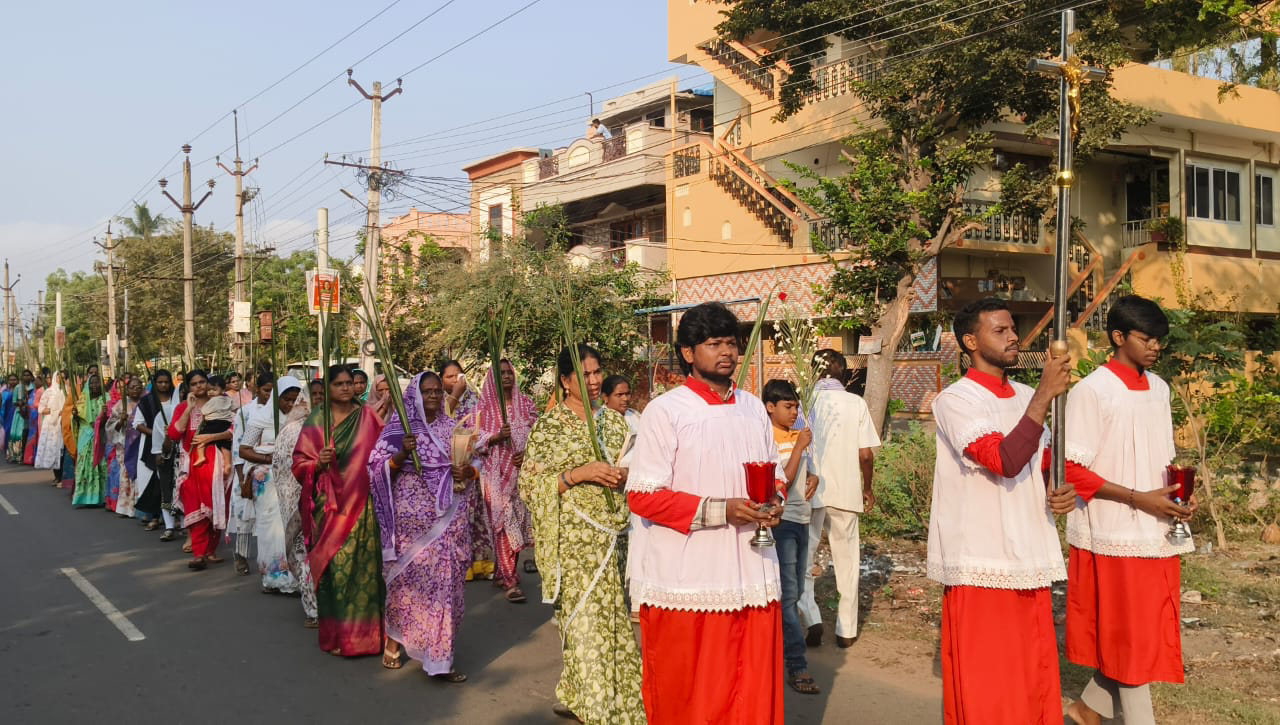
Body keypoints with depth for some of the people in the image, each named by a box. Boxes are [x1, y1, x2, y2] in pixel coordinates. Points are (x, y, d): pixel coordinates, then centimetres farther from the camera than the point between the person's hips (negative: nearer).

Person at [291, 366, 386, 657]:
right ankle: (336, 634, 11)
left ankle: (364, 630, 10)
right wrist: (318, 462, -14)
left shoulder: (367, 417, 6)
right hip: (330, 505, 0)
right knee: (333, 566, -2)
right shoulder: (317, 421, 5)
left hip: (362, 505, 0)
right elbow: (300, 463, 5)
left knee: (363, 564, -2)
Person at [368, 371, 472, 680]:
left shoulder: (452, 427, 10)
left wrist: (467, 472, -5)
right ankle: (394, 640, 19)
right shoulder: (399, 428, -2)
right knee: (407, 577, 1)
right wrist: (402, 453, -22)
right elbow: (381, 470, -6)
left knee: (446, 579, 5)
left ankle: (439, 653, 16)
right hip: (412, 516, -3)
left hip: (448, 516, 4)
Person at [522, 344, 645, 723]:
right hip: (574, 540, -5)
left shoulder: (614, 420, 10)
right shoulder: (547, 426, -4)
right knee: (584, 621, -4)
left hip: (613, 535, 5)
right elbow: (530, 485, -8)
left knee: (614, 619, 8)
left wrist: (627, 476, -4)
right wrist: (578, 474, -18)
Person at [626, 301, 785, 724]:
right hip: (687, 581, -5)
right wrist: (720, 510, -19)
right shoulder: (665, 411, -8)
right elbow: (642, 496, -11)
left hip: (752, 575, 5)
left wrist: (773, 502, -1)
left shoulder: (753, 408, 12)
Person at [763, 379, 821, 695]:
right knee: (788, 594, -7)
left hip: (801, 519, 8)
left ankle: (780, 648, 27)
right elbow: (784, 481, -19)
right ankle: (797, 667, -6)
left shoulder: (798, 436, 11)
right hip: (782, 520, -8)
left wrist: (813, 478, 4)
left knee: (793, 592, 14)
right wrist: (799, 447, -18)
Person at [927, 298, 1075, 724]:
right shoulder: (955, 400, -11)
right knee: (984, 687, 1)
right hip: (981, 565, -7)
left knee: (1035, 677, 13)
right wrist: (1045, 395, -21)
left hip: (1030, 559, 7)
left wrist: (1062, 493, 2)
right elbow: (1006, 461, -24)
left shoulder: (1027, 398, 12)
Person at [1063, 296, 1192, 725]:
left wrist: (1178, 496, -1)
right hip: (1115, 535, -7)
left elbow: (1164, 461, 19)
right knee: (1129, 636, 2)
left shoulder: (1159, 389, 10)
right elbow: (1073, 471, -13)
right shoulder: (1090, 392, -11)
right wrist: (1139, 498, -18)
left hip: (1158, 533, 7)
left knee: (1151, 633, 13)